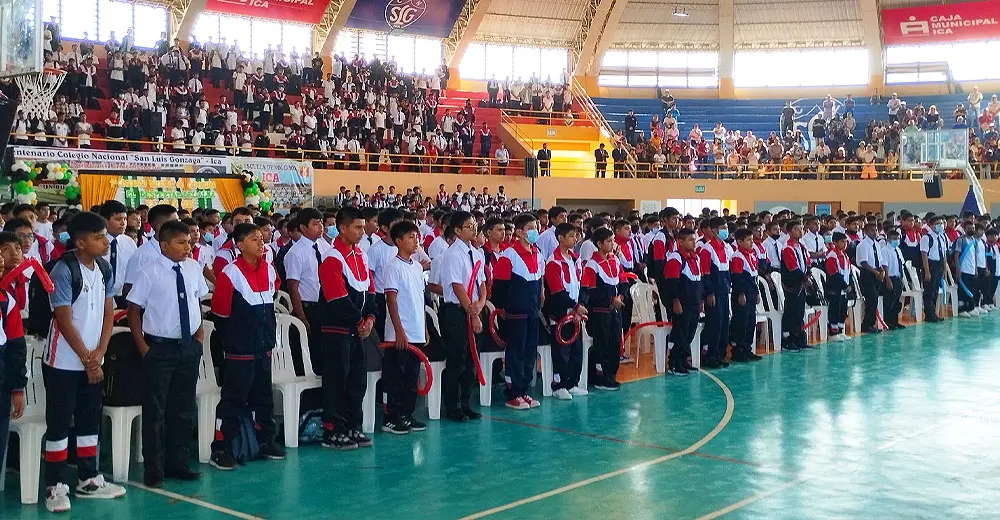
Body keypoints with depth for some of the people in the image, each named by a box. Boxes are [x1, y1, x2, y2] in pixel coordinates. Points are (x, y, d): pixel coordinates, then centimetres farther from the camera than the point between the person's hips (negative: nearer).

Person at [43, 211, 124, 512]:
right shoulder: (64, 270, -15)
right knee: (59, 423, 0)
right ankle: (54, 487, 8)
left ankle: (89, 481, 23)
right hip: (64, 362, -6)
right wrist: (87, 358, -12)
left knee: (89, 420, 12)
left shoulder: (104, 269, 5)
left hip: (93, 361, 6)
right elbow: (64, 320, -16)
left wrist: (99, 353, -4)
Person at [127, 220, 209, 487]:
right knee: (156, 409, 3)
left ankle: (177, 463, 27)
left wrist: (199, 335, 7)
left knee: (185, 408, 14)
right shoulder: (150, 272, -12)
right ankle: (154, 470, 15)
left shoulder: (193, 268, 2)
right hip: (160, 347, -5)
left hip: (189, 346, 5)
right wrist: (143, 348, -8)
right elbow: (133, 310, -6)